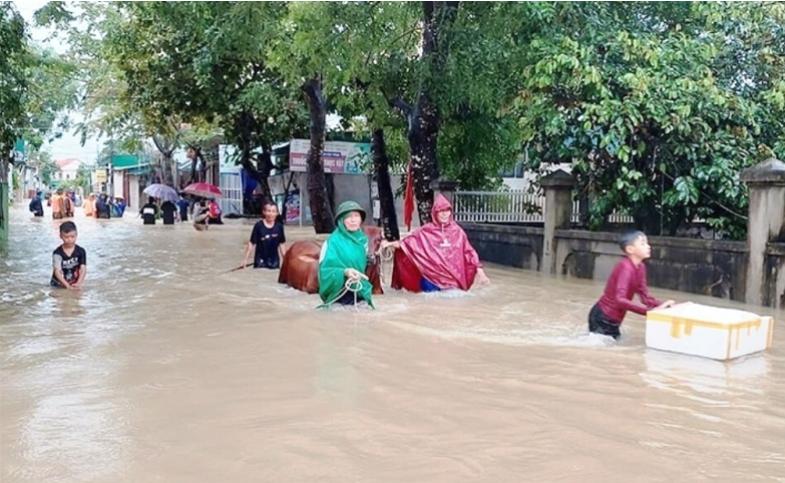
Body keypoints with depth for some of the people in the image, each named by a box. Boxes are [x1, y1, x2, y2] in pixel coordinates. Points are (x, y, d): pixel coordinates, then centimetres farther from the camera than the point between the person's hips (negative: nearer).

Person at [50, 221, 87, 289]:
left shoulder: (81, 251, -6)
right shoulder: (57, 253, -12)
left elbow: (83, 269, -12)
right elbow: (57, 272, -19)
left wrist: (78, 283, -28)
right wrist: (67, 285, -30)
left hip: (74, 285, 1)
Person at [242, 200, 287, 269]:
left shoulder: (279, 226, -1)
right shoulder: (259, 226, -10)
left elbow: (282, 243, 7)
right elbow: (252, 243, -7)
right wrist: (246, 259, -7)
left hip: (274, 260, 3)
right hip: (260, 260, -3)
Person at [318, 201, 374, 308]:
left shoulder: (363, 239, 7)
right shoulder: (333, 241, -10)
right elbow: (324, 271, -14)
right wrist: (344, 272, -28)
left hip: (360, 294, 5)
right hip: (339, 295, -5)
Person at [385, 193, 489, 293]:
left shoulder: (457, 231, 5)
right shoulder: (426, 231, 2)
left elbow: (469, 251, 8)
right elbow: (410, 241, -3)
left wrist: (479, 269, 2)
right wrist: (391, 244, -19)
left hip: (452, 276, 1)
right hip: (432, 274, -1)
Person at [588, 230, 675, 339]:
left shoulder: (640, 267, 2)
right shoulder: (625, 267, -24)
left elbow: (645, 296, 3)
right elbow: (620, 300, -36)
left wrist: (662, 305, -14)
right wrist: (649, 310, -39)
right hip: (603, 318, -9)